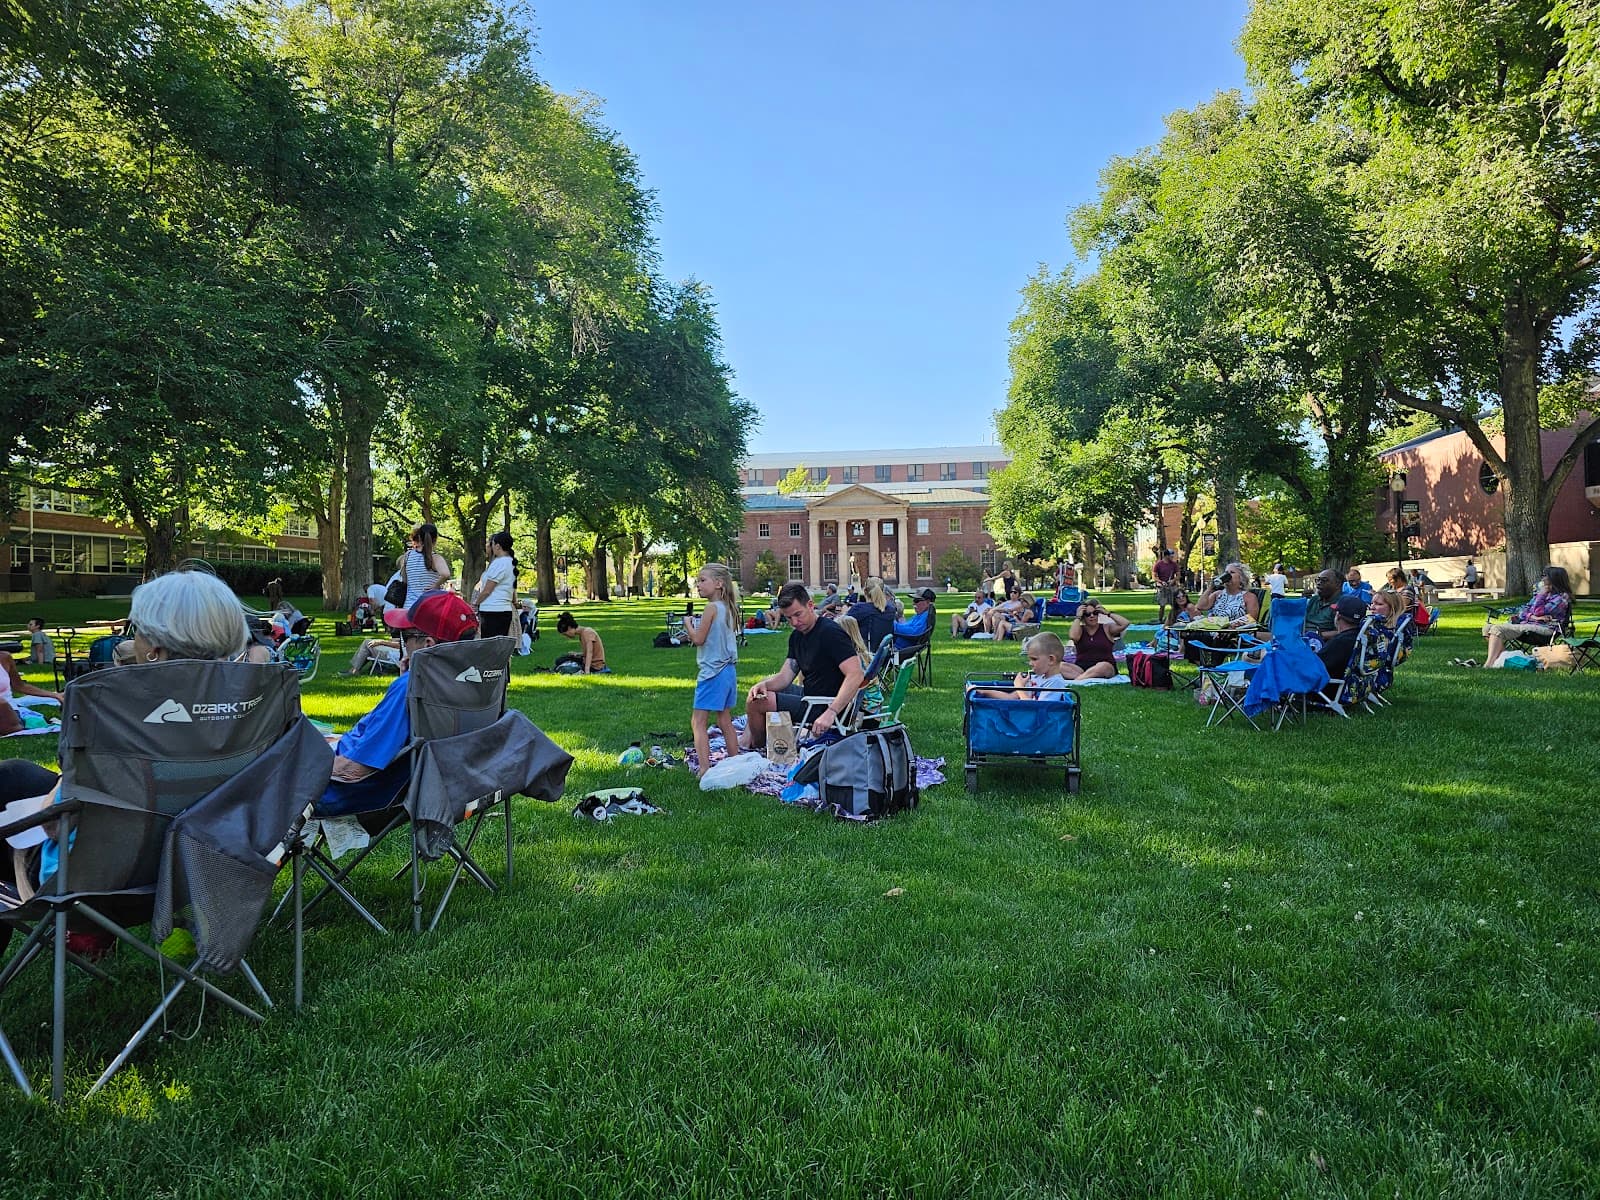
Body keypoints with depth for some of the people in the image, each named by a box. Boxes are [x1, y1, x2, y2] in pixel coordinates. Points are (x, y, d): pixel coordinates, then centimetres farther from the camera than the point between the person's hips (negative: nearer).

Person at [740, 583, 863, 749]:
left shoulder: (831, 633, -20)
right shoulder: (797, 635, 9)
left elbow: (855, 675, -29)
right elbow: (785, 676, 6)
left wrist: (831, 712, -37)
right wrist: (764, 684, -16)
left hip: (828, 704, -10)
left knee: (755, 703, -12)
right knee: (757, 695, 22)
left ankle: (759, 749, 13)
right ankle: (745, 749, 20)